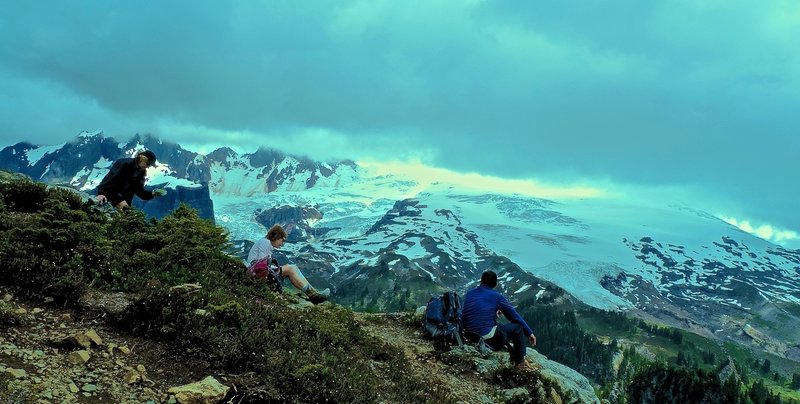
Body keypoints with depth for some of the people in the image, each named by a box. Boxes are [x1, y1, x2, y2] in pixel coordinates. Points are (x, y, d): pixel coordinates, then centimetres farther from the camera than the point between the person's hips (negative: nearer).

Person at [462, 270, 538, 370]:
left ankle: (514, 357, 37)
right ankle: (520, 362, 18)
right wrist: (530, 333, 14)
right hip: (488, 337, -7)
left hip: (469, 337, 7)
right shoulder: (497, 296, -2)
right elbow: (515, 316, 4)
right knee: (518, 327, 11)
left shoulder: (469, 294, 12)